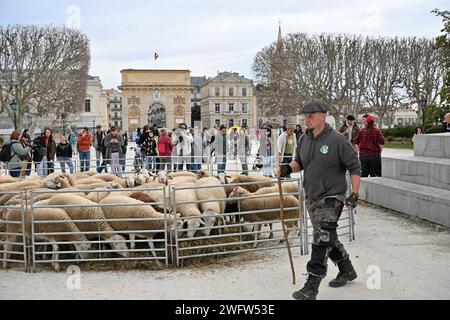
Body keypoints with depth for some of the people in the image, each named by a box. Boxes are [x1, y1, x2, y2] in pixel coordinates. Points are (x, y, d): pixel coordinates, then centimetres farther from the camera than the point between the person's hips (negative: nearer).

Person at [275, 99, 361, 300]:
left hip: (331, 198, -7)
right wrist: (287, 168, -3)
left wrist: (355, 194, -12)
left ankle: (311, 287, -9)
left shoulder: (337, 140, -14)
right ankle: (347, 271, 39)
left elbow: (354, 167, -9)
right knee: (328, 239, 18)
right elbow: (299, 162, 19)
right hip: (312, 197, 8)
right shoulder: (304, 140, 5)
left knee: (321, 241, -12)